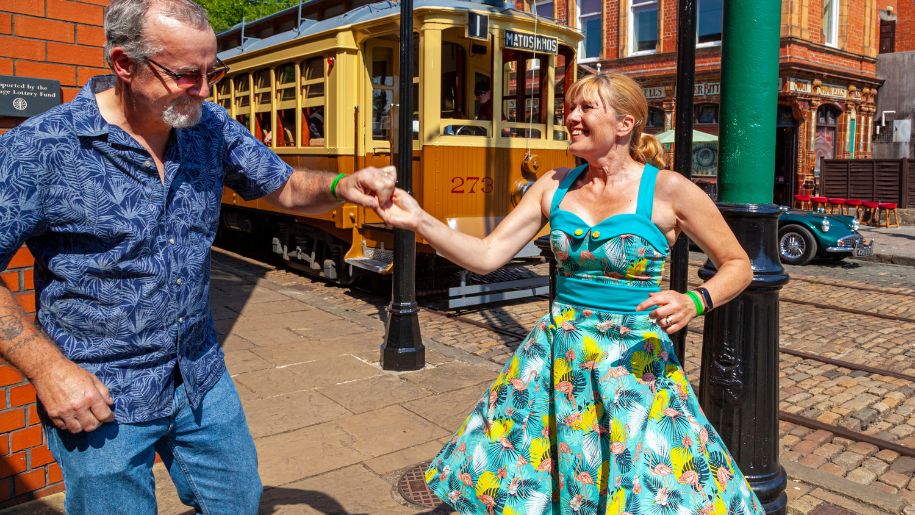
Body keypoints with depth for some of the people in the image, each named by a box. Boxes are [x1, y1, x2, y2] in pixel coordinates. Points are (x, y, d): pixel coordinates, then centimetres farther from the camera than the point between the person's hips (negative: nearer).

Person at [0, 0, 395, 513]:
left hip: (204, 380, 5)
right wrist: (47, 368, -17)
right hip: (99, 398, -4)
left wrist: (341, 186, -14)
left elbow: (285, 187, 7)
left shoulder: (212, 128, -3)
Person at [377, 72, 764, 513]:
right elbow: (487, 256, -3)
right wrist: (419, 221, -15)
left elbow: (737, 265, 0)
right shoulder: (554, 186, 2)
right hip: (558, 356, 4)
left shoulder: (667, 190, -9)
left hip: (634, 360, -3)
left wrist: (695, 302, -20)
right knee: (520, 478, 12)